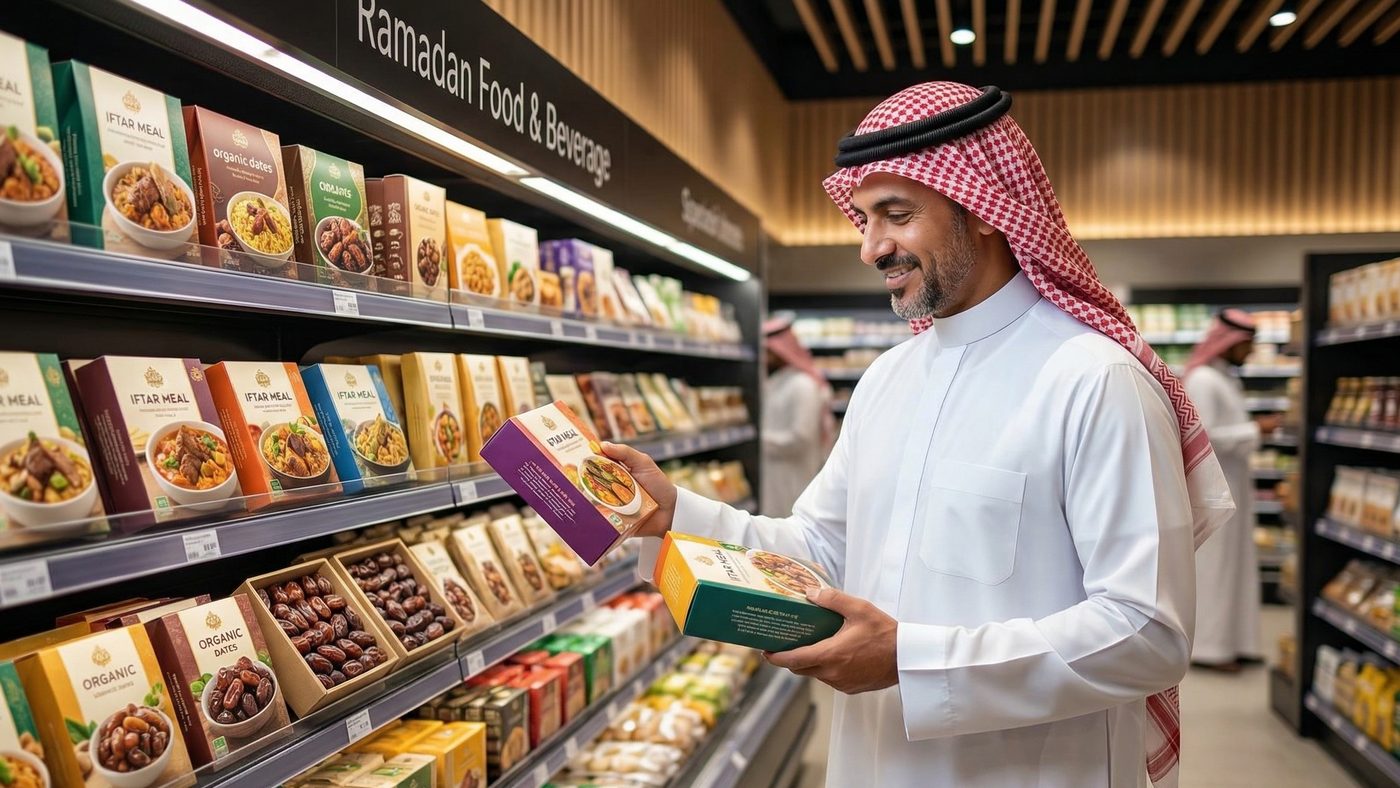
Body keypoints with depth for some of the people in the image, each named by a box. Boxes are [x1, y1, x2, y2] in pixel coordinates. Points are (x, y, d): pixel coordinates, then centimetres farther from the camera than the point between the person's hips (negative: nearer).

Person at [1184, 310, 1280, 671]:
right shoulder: (1202, 380, -15)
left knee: (1236, 562, 12)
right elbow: (1204, 436, -21)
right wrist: (1254, 430, -16)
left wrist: (1256, 427, 5)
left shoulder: (1226, 378, 14)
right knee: (1213, 564, -4)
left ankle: (1232, 641, 20)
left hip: (1233, 482, 10)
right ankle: (1208, 645, 4)